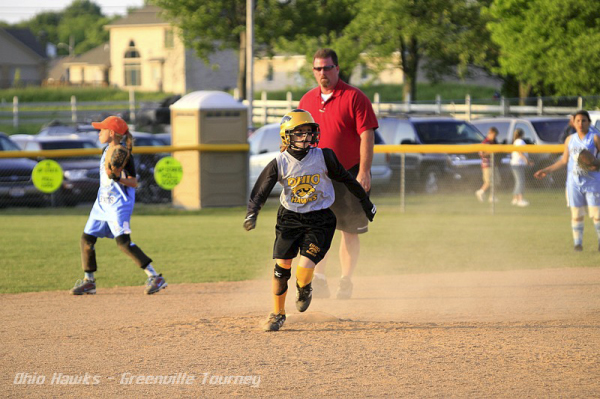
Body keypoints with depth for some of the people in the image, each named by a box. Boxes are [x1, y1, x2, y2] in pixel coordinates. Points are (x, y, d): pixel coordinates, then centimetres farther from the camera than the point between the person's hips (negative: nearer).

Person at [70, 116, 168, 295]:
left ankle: (155, 278, -19)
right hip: (102, 203, 9)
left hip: (119, 204, -9)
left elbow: (134, 182, -18)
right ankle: (89, 282, 20)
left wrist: (117, 179, -34)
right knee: (87, 238, 8)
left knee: (123, 241, -20)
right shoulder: (106, 151, 10)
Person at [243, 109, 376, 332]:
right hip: (289, 218, 2)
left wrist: (364, 200, 14)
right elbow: (261, 190, -7)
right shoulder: (280, 163, -7)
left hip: (319, 220, -2)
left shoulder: (323, 157, -9)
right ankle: (278, 314, 17)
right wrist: (252, 213, -25)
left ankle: (304, 290, 22)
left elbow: (345, 178, 5)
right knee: (282, 266, -2)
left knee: (305, 266, -16)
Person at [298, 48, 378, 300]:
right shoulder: (307, 101, 10)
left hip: (349, 175, -3)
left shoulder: (354, 97, -6)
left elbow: (367, 136, -11)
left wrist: (364, 171, -18)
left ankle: (346, 282, 13)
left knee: (350, 231, 3)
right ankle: (319, 280, -2)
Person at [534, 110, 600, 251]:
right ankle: (577, 242, 8)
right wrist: (547, 170, 14)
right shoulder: (570, 139, 12)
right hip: (574, 183, 3)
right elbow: (564, 160, 18)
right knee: (576, 214, 2)